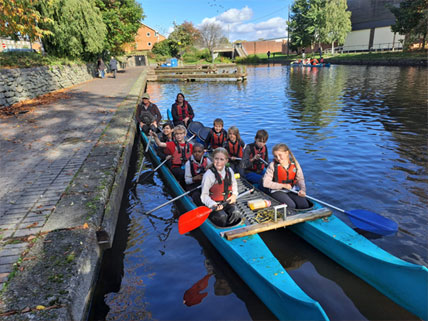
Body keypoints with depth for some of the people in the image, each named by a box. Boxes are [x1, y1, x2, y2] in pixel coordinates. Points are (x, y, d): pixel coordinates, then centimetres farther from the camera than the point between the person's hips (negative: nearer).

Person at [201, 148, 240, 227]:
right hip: (214, 204, -4)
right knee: (222, 217, -29)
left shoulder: (229, 171, 4)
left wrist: (234, 195, 1)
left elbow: (234, 185, 22)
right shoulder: (208, 174, -12)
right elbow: (204, 196, -10)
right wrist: (214, 205, -27)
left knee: (235, 213, -24)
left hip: (227, 202, 4)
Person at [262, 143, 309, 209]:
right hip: (277, 191, -4)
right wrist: (283, 185, -18)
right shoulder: (273, 166, -13)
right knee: (291, 206, -26)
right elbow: (266, 183, -17)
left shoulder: (295, 164, -3)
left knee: (304, 205, -15)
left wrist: (302, 189, -22)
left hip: (291, 190, 4)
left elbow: (300, 179, -1)